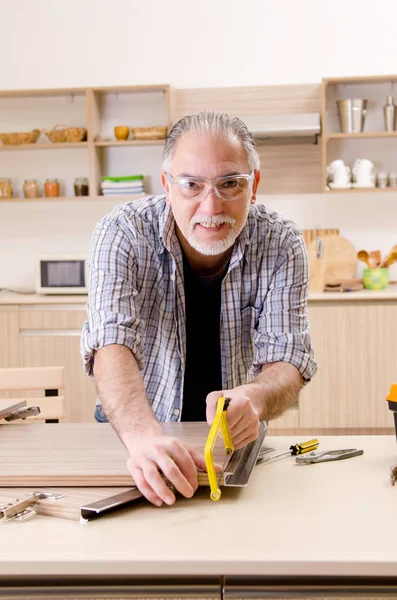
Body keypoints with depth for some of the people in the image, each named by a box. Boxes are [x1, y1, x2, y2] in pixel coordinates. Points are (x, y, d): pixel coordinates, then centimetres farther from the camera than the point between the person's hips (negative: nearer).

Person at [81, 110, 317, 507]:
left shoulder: (280, 244, -12)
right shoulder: (122, 235, -18)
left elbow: (286, 363, -16)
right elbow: (112, 345, -30)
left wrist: (252, 399, -40)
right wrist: (144, 437, -50)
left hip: (230, 434, 1)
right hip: (131, 434, -1)